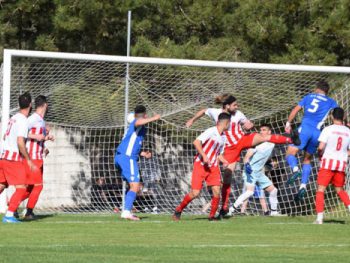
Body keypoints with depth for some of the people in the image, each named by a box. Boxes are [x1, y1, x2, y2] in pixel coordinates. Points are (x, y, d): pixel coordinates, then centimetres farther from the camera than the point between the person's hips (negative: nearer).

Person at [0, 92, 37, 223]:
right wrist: (29, 160, -15)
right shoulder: (23, 120, -13)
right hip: (13, 158, -8)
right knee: (21, 188, -6)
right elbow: (20, 142, -21)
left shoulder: (14, 118, 14)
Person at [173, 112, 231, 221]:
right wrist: (204, 156, -29)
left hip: (213, 166, 6)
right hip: (200, 165, -6)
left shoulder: (223, 138, 13)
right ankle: (178, 210, 13)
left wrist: (225, 162, 3)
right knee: (195, 193, -9)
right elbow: (196, 142, -22)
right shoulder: (211, 132, -12)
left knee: (216, 190, -11)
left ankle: (212, 216, 3)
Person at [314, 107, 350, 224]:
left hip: (328, 163, -4)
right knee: (340, 190, 20)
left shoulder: (328, 129, -5)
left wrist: (320, 154, 9)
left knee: (320, 190, 1)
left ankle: (319, 218, -8)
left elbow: (321, 147, -11)